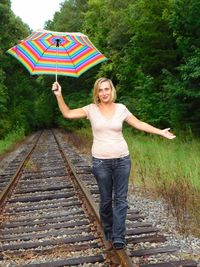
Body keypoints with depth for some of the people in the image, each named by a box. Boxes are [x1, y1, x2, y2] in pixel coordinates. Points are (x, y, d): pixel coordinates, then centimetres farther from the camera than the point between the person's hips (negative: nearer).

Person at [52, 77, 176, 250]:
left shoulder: (121, 108, 2)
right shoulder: (91, 109, -1)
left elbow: (139, 124, 9)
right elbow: (67, 114, -3)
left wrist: (160, 132, 7)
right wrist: (59, 95, -13)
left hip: (122, 159, 1)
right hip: (101, 161, -1)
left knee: (120, 199, 0)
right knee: (106, 200, 9)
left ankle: (118, 237, 5)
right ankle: (108, 232, 28)